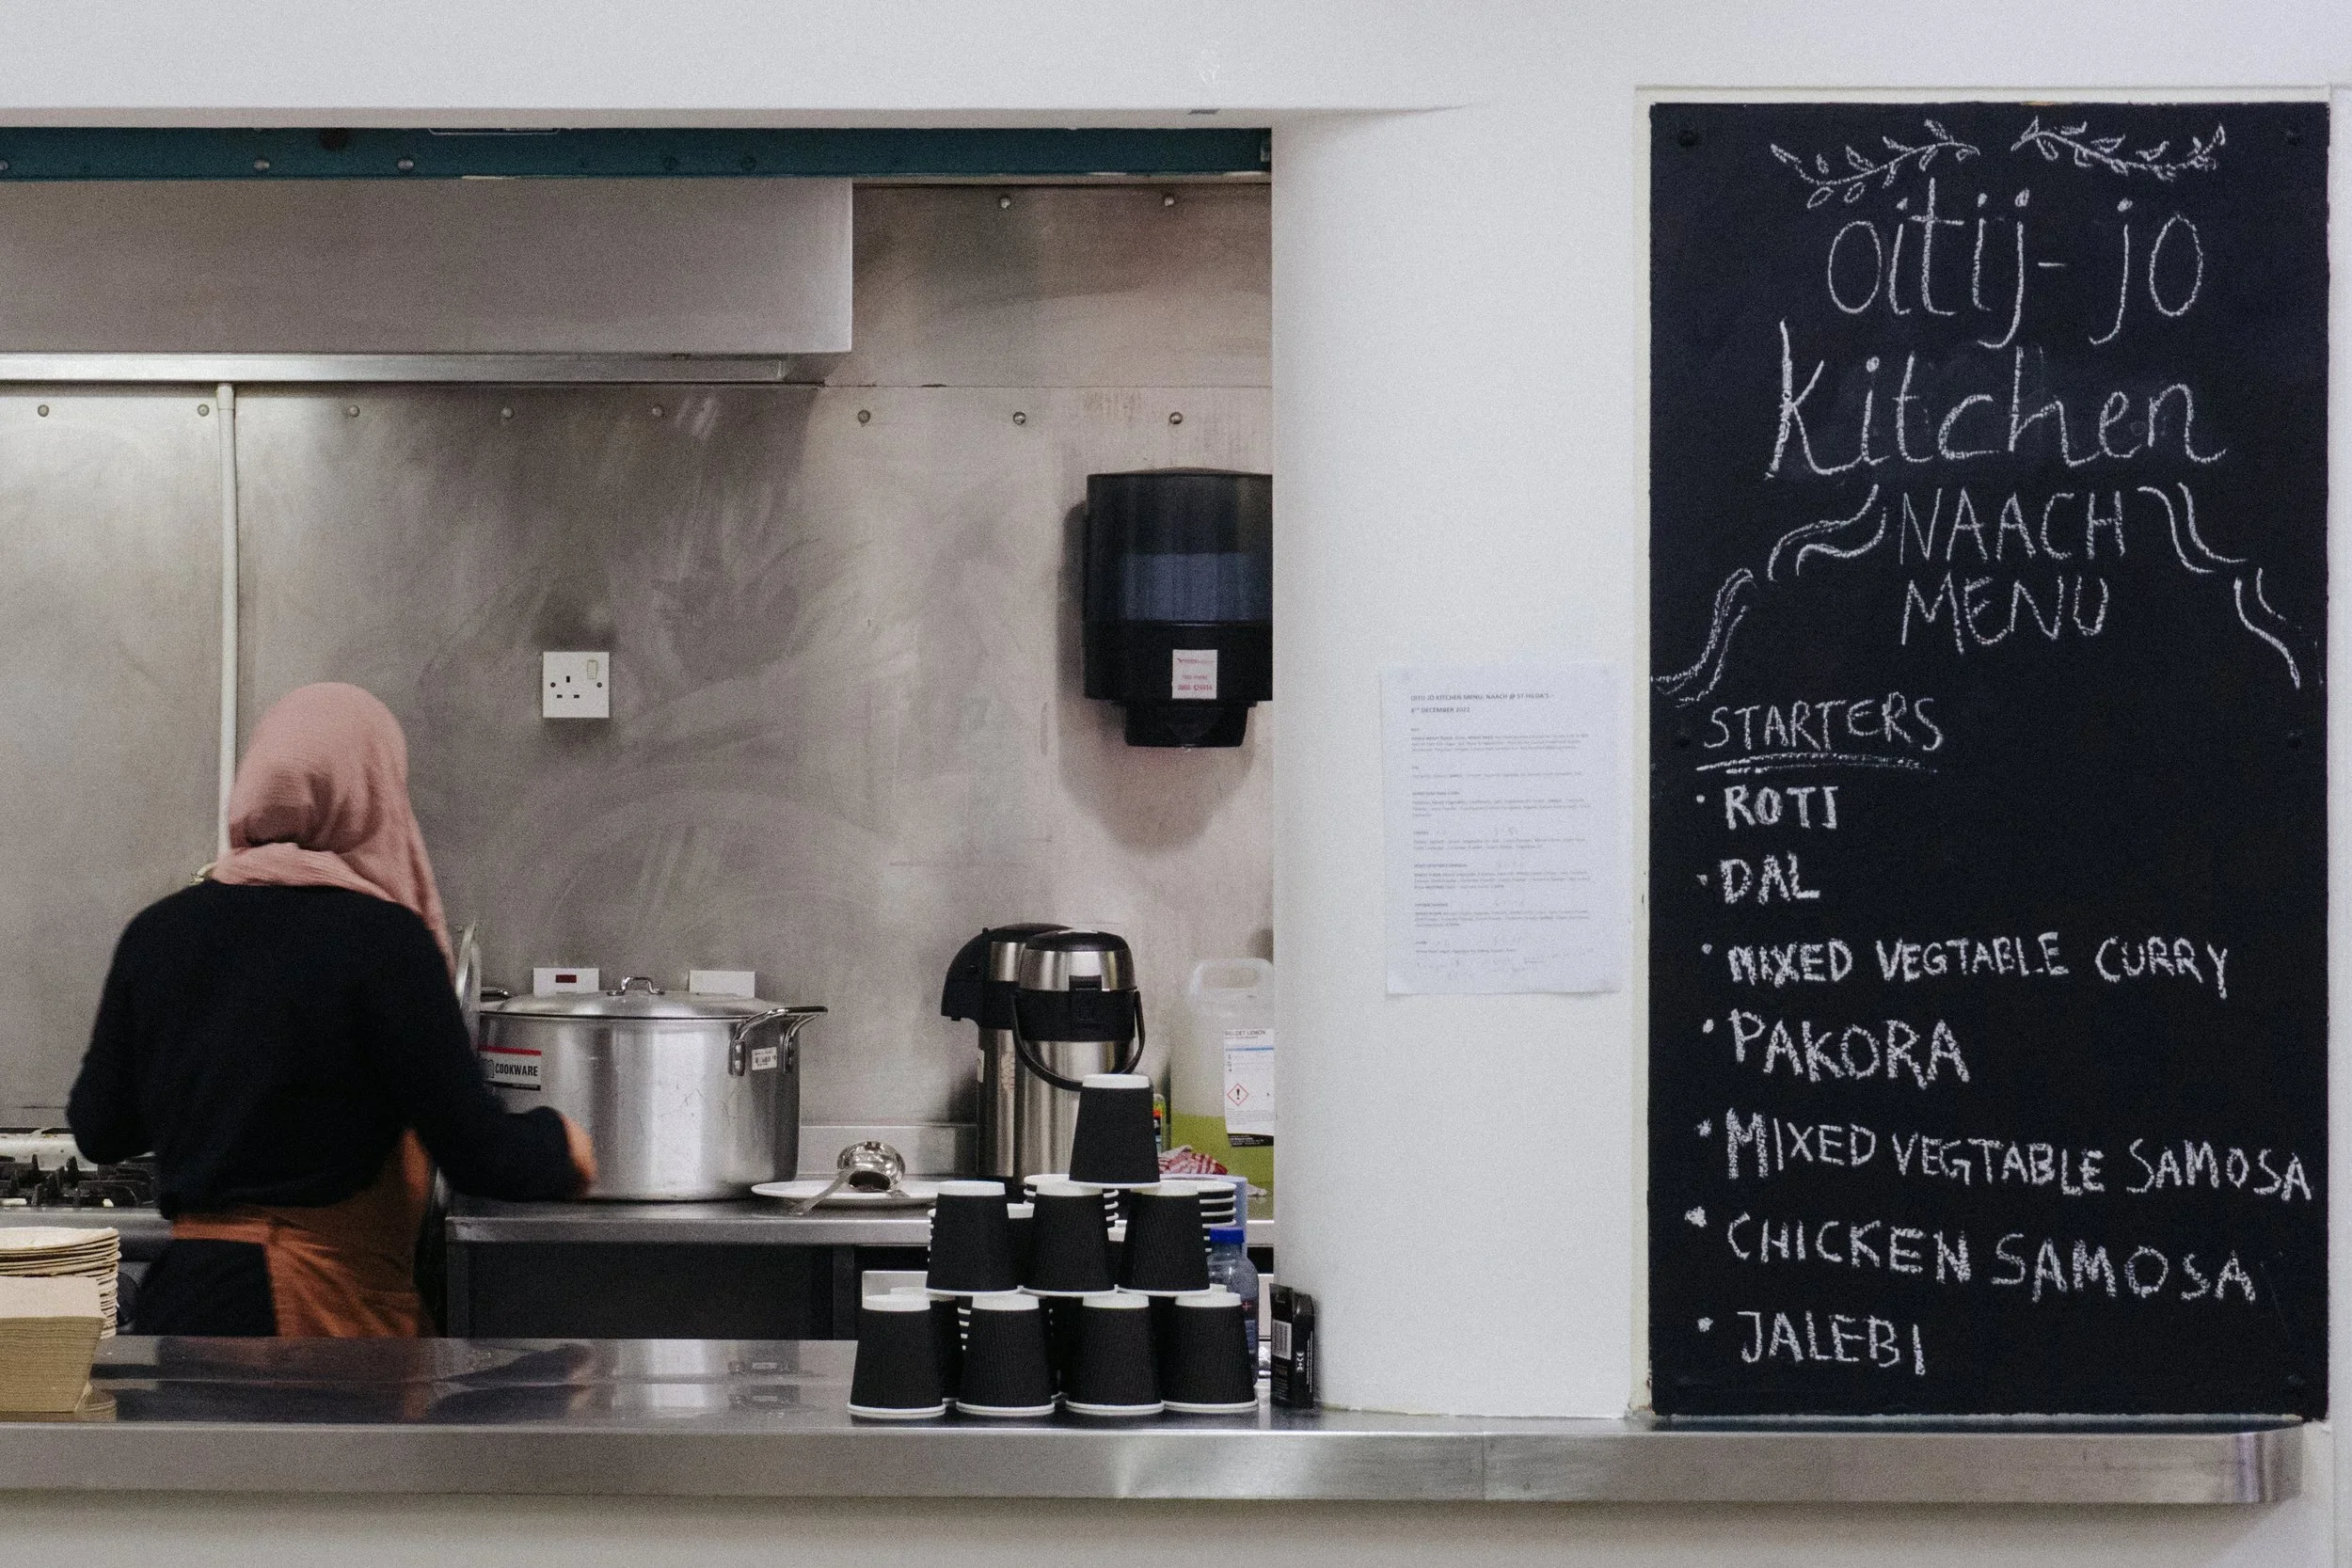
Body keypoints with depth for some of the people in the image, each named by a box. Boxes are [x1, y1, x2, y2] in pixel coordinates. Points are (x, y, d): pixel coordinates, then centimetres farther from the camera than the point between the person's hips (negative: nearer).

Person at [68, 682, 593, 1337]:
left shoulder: (157, 931, 3)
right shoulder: (383, 939, -12)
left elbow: (99, 1131, 11)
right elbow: (476, 1152, -13)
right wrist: (561, 1146, 8)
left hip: (186, 1292, 5)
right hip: (334, 1306, -5)